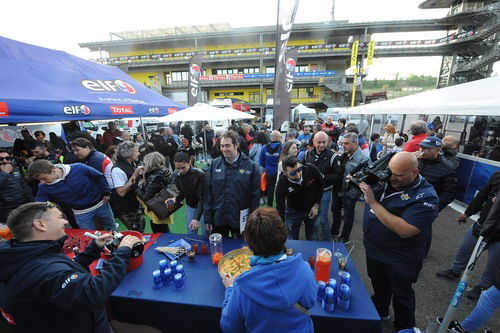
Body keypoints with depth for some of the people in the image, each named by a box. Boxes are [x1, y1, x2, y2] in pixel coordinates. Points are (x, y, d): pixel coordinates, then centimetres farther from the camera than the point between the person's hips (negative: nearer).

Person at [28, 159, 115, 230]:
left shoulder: (78, 168, -25)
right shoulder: (44, 187, -12)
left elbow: (99, 176, -12)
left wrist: (106, 193, -7)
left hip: (100, 204, -2)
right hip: (81, 213, 2)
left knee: (112, 229, 19)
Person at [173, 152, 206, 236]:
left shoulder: (200, 174, -25)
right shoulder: (178, 177, -7)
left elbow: (202, 198, -25)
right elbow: (182, 194, 2)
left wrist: (196, 218, -32)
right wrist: (175, 200, -20)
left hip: (202, 206, -4)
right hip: (190, 207, 5)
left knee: (206, 234, 6)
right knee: (191, 234, 13)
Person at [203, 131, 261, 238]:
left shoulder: (251, 166, -10)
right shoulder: (215, 164, -3)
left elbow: (255, 196, -7)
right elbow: (208, 192, 0)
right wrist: (207, 218, 0)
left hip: (240, 220, -1)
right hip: (218, 218, 2)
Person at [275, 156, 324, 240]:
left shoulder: (311, 169, -27)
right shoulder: (282, 184, -31)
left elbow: (321, 184, -5)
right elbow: (280, 209, -23)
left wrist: (317, 205, -8)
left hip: (312, 209, 2)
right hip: (294, 211, -1)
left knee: (312, 239, 19)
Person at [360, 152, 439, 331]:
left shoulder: (426, 196, -24)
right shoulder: (385, 178, -10)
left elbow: (405, 230, -33)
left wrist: (373, 203, -33)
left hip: (399, 259, -5)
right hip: (373, 249, 5)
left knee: (401, 296, 20)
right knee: (379, 286, 28)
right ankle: (380, 311, 54)